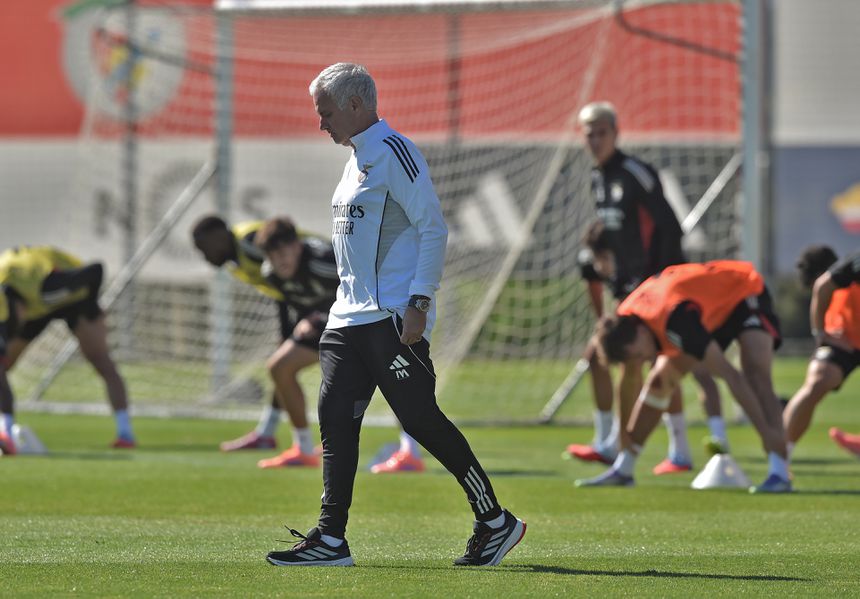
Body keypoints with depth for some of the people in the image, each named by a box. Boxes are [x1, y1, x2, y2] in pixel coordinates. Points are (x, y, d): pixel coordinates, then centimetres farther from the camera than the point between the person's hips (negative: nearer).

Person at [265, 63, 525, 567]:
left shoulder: (394, 153, -10)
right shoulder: (358, 157, 19)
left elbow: (434, 230, -14)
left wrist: (418, 303, -19)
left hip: (394, 318, -9)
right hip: (351, 317, 9)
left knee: (421, 419, -8)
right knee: (336, 418, 1)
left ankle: (497, 522, 3)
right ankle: (331, 540, 2)